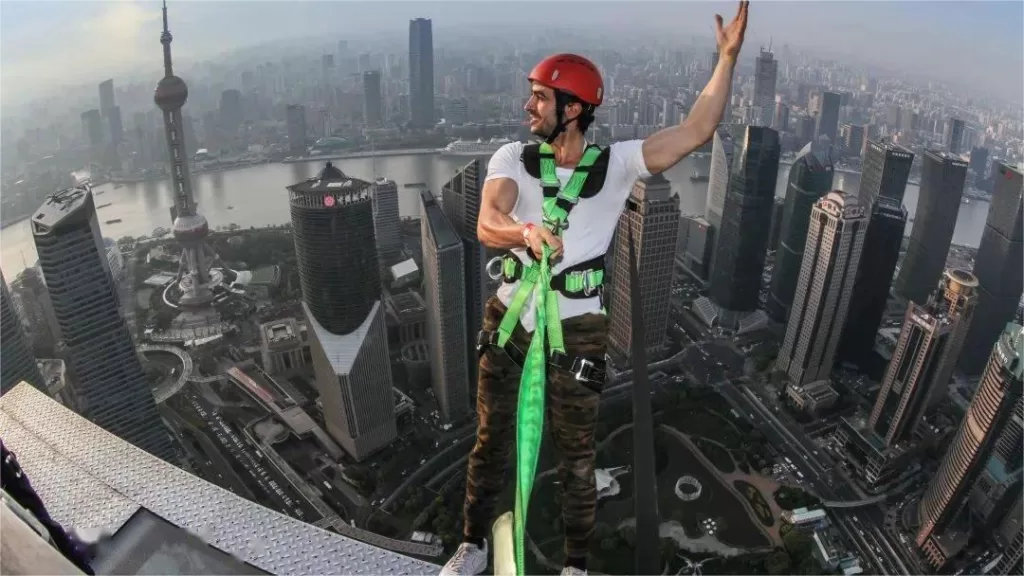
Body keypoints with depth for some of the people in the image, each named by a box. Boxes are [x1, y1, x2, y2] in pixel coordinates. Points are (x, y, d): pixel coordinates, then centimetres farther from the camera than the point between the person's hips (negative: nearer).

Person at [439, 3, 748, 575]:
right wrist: (527, 231, -45)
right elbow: (488, 224, -24)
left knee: (576, 455, 14)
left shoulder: (617, 163, -7)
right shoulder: (512, 158, -6)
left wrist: (729, 56, -16)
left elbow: (697, 131, -12)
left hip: (577, 330, -1)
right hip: (509, 319, 2)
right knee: (492, 440, 18)